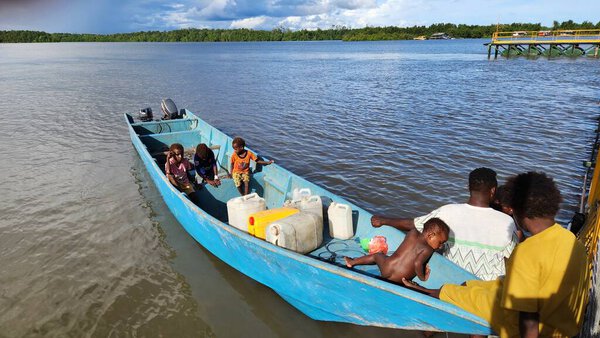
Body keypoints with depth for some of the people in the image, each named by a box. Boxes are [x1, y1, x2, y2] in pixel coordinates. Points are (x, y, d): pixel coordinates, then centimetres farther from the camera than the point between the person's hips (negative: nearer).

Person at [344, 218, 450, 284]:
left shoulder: (412, 233, 5)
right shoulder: (427, 250, -10)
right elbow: (417, 263, -22)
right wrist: (422, 277, -7)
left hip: (387, 267, 6)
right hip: (399, 279, -6)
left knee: (378, 255, 31)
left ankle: (352, 261, 35)